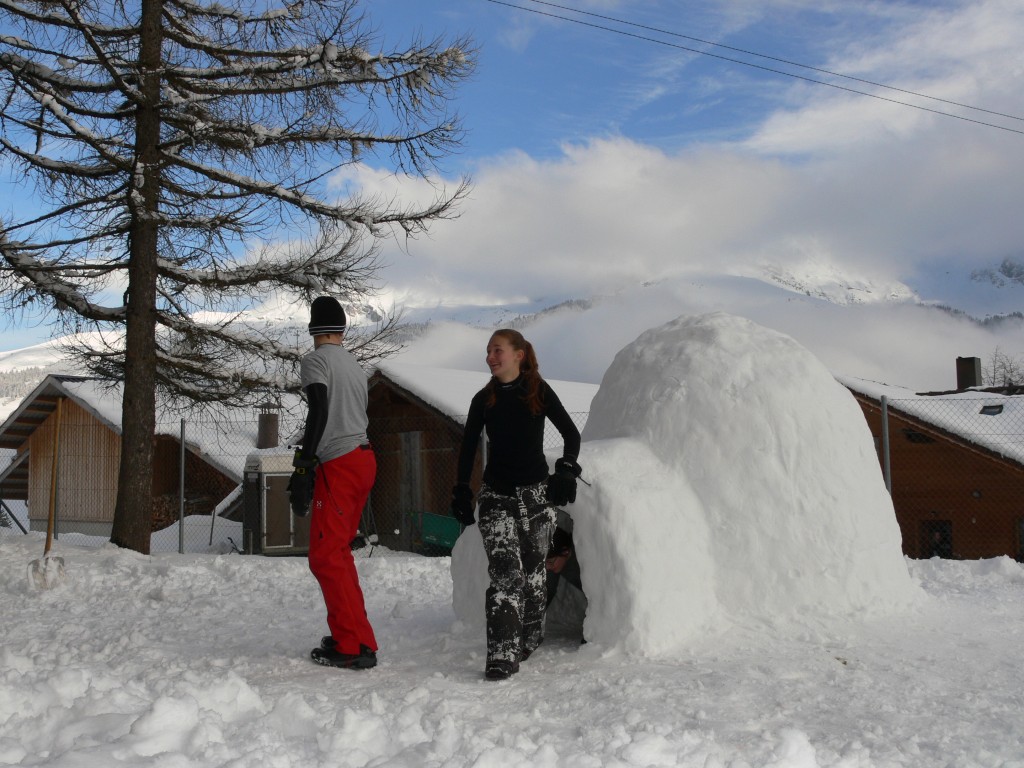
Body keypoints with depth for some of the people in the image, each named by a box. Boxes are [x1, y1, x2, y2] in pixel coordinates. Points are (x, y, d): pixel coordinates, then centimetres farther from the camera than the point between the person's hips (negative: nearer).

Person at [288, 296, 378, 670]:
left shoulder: (315, 361, -7)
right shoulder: (355, 365, 19)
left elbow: (319, 414, -20)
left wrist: (302, 469, -22)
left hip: (339, 466, -9)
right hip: (364, 458, 9)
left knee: (325, 556, -7)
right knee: (338, 551, 17)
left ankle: (356, 646, -9)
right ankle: (349, 634, 20)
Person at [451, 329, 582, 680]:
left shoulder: (539, 391, 0)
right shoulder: (484, 399, 6)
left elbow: (571, 434, 8)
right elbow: (468, 448, 12)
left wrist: (566, 471, -3)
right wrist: (461, 493, 7)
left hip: (536, 493, 0)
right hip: (496, 496, 0)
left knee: (533, 571, 6)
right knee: (505, 573, -13)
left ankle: (528, 643, 23)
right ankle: (503, 656, -16)